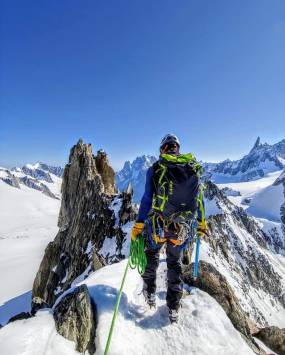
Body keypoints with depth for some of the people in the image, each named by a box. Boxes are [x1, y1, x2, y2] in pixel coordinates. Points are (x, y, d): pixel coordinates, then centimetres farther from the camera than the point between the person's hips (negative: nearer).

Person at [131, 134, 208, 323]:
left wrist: (139, 224, -1)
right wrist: (202, 222, 18)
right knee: (175, 263, 23)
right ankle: (174, 307, 32)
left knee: (152, 254, 28)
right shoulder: (194, 168, 2)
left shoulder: (155, 169, -7)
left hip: (158, 225, -2)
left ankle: (150, 293, 36)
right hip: (182, 228, 3)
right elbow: (199, 197, 7)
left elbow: (147, 198, -9)